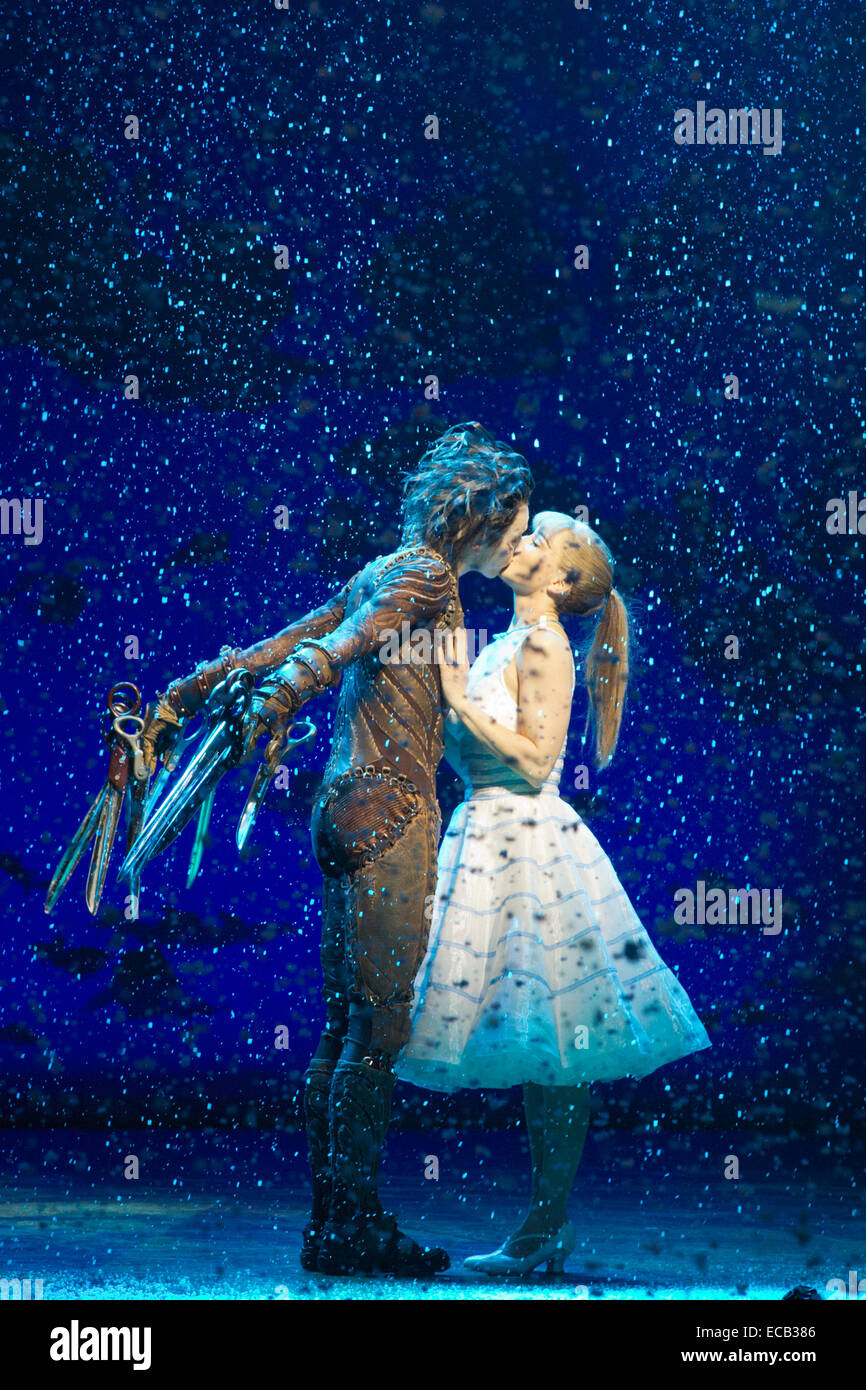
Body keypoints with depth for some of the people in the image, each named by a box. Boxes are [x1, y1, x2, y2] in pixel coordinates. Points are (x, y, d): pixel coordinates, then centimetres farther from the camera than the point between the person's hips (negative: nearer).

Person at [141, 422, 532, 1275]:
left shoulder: (384, 576, 20)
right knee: (381, 1023, -7)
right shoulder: (425, 574, -6)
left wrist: (187, 696, 19)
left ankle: (331, 1224, 11)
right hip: (388, 813, -9)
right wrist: (266, 712, -33)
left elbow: (282, 646, 19)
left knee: (347, 1025, 8)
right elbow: (331, 651, -21)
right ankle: (354, 1226, -3)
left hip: (354, 811, 9)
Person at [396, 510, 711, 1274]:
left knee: (552, 1046, -5)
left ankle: (550, 1227, -1)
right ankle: (549, 1224, 14)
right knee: (538, 1043, 9)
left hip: (529, 847, -9)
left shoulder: (544, 647, -9)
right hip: (494, 841, 9)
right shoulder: (509, 644, 16)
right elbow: (471, 751, 17)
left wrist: (463, 700, -16)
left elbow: (537, 761, -16)